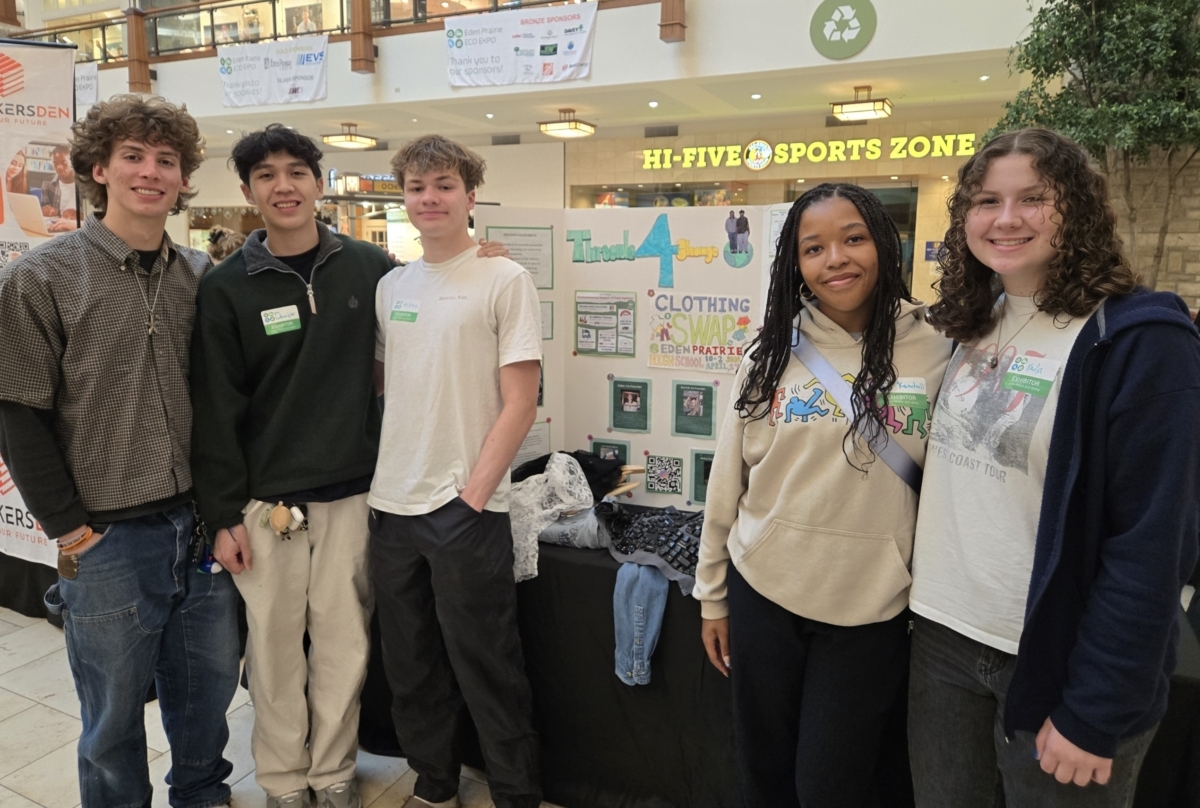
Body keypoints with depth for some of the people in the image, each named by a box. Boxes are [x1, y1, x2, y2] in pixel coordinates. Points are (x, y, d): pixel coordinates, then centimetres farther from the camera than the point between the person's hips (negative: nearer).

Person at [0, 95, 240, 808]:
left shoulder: (203, 277, 4)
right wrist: (69, 527, -8)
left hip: (203, 527, 4)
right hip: (109, 539, -3)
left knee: (209, 689, 18)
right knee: (115, 712, 13)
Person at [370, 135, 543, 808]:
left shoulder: (505, 281, -6)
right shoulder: (391, 286, 11)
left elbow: (521, 403, -10)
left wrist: (472, 492, -13)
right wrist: (380, 476, 7)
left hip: (467, 507, -6)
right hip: (393, 503, 6)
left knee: (486, 670, 5)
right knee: (412, 668, 17)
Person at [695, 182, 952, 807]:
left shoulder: (936, 349, -7)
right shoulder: (773, 351, -2)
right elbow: (727, 479, 4)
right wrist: (711, 594, 8)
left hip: (870, 609, -2)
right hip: (762, 593, 2)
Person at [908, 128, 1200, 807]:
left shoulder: (1139, 340, -14)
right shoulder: (974, 329, 6)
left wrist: (1094, 714, -16)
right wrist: (929, 611, 6)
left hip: (1054, 663, -5)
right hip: (944, 639, 6)